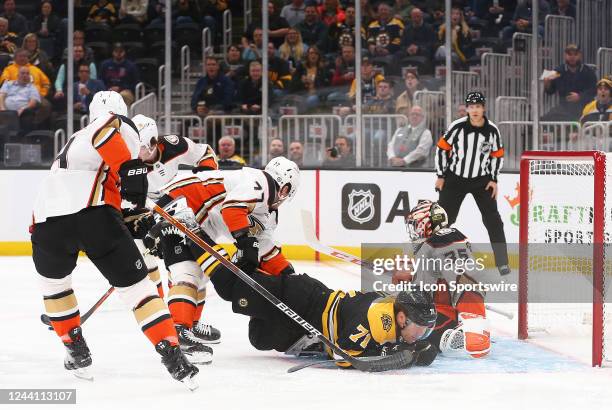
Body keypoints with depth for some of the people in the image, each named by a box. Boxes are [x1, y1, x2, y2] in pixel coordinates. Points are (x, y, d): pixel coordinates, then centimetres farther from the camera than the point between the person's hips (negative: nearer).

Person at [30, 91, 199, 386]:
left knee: (53, 282, 33)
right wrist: (130, 168, -15)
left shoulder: (76, 140, 36)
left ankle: (77, 352, 35)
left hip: (46, 219, 6)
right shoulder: (120, 126, 13)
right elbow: (106, 128, -13)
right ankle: (173, 358, -5)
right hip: (93, 215, -5)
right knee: (136, 286, 3)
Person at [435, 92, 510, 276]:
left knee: (493, 219, -5)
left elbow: (497, 155, 4)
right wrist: (440, 176, -3)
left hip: (481, 180, 1)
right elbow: (442, 148, -5)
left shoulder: (492, 130, -9)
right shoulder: (457, 127, -15)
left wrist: (493, 179, 0)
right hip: (455, 178, -1)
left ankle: (502, 262, 2)